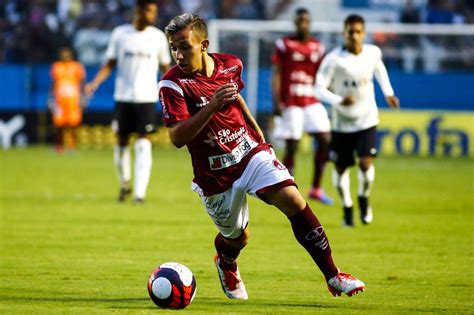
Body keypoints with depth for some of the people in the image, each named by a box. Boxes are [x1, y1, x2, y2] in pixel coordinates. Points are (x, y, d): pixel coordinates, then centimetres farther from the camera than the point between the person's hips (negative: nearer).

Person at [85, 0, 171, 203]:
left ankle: (139, 193, -13)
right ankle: (125, 184, 30)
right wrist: (95, 83, -11)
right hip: (123, 97, 1)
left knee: (144, 145, -11)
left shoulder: (158, 37, 3)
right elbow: (110, 64, 4)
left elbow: (165, 67, 11)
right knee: (121, 142, 7)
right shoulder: (120, 34, 2)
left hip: (146, 97, -1)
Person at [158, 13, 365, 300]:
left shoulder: (230, 65, -2)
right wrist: (212, 107, -36)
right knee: (237, 237, 11)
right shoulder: (173, 85, -18)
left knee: (293, 201, -18)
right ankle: (226, 264, 51)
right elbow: (177, 137, -26)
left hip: (250, 152, 2)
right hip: (216, 175, -2)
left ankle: (333, 276, -11)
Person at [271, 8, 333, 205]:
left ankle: (316, 188, 5)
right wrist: (276, 102, -12)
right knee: (291, 148, -3)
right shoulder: (284, 44, -1)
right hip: (290, 105, -4)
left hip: (312, 102, 4)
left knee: (325, 140, -7)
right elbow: (276, 74, -4)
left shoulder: (317, 47, 10)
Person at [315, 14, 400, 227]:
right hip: (342, 122, -1)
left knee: (366, 163, -15)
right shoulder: (334, 59, -17)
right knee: (341, 168, 7)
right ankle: (347, 208, 31)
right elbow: (320, 88, -16)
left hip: (367, 120, 1)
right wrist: (339, 101, -32)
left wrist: (388, 93, 16)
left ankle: (364, 199, 14)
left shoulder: (373, 53, -5)